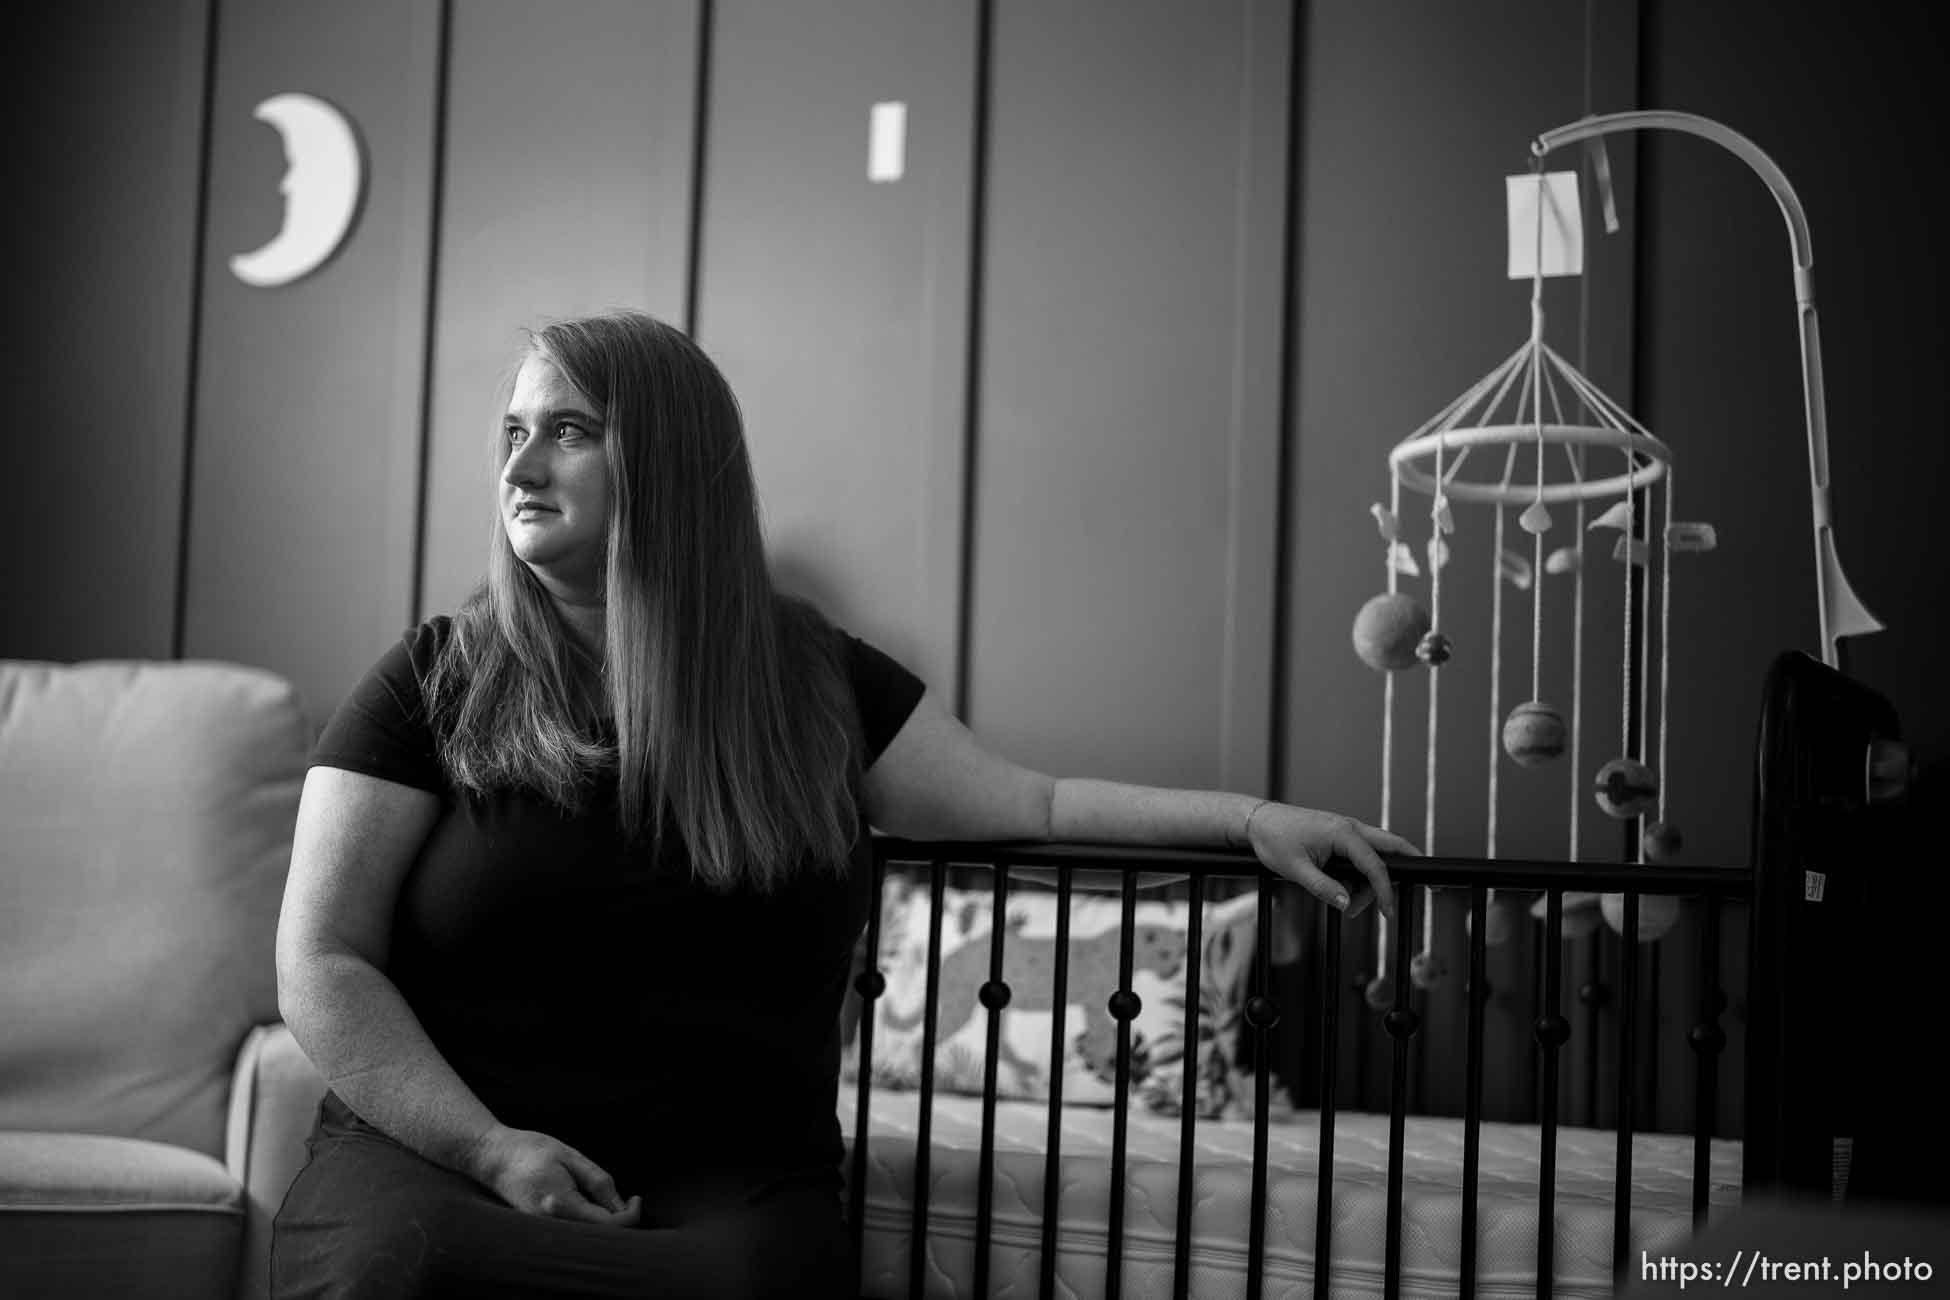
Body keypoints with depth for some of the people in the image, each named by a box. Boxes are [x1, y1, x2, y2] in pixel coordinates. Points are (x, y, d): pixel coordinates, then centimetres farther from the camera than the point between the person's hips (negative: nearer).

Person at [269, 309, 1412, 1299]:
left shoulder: (813, 681, 12)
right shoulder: (435, 682, 6)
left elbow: (1033, 805, 17)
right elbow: (322, 967, 2)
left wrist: (1248, 818, 2)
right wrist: (491, 1148, -13)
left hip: (730, 1177, 1)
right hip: (434, 1144, 0)